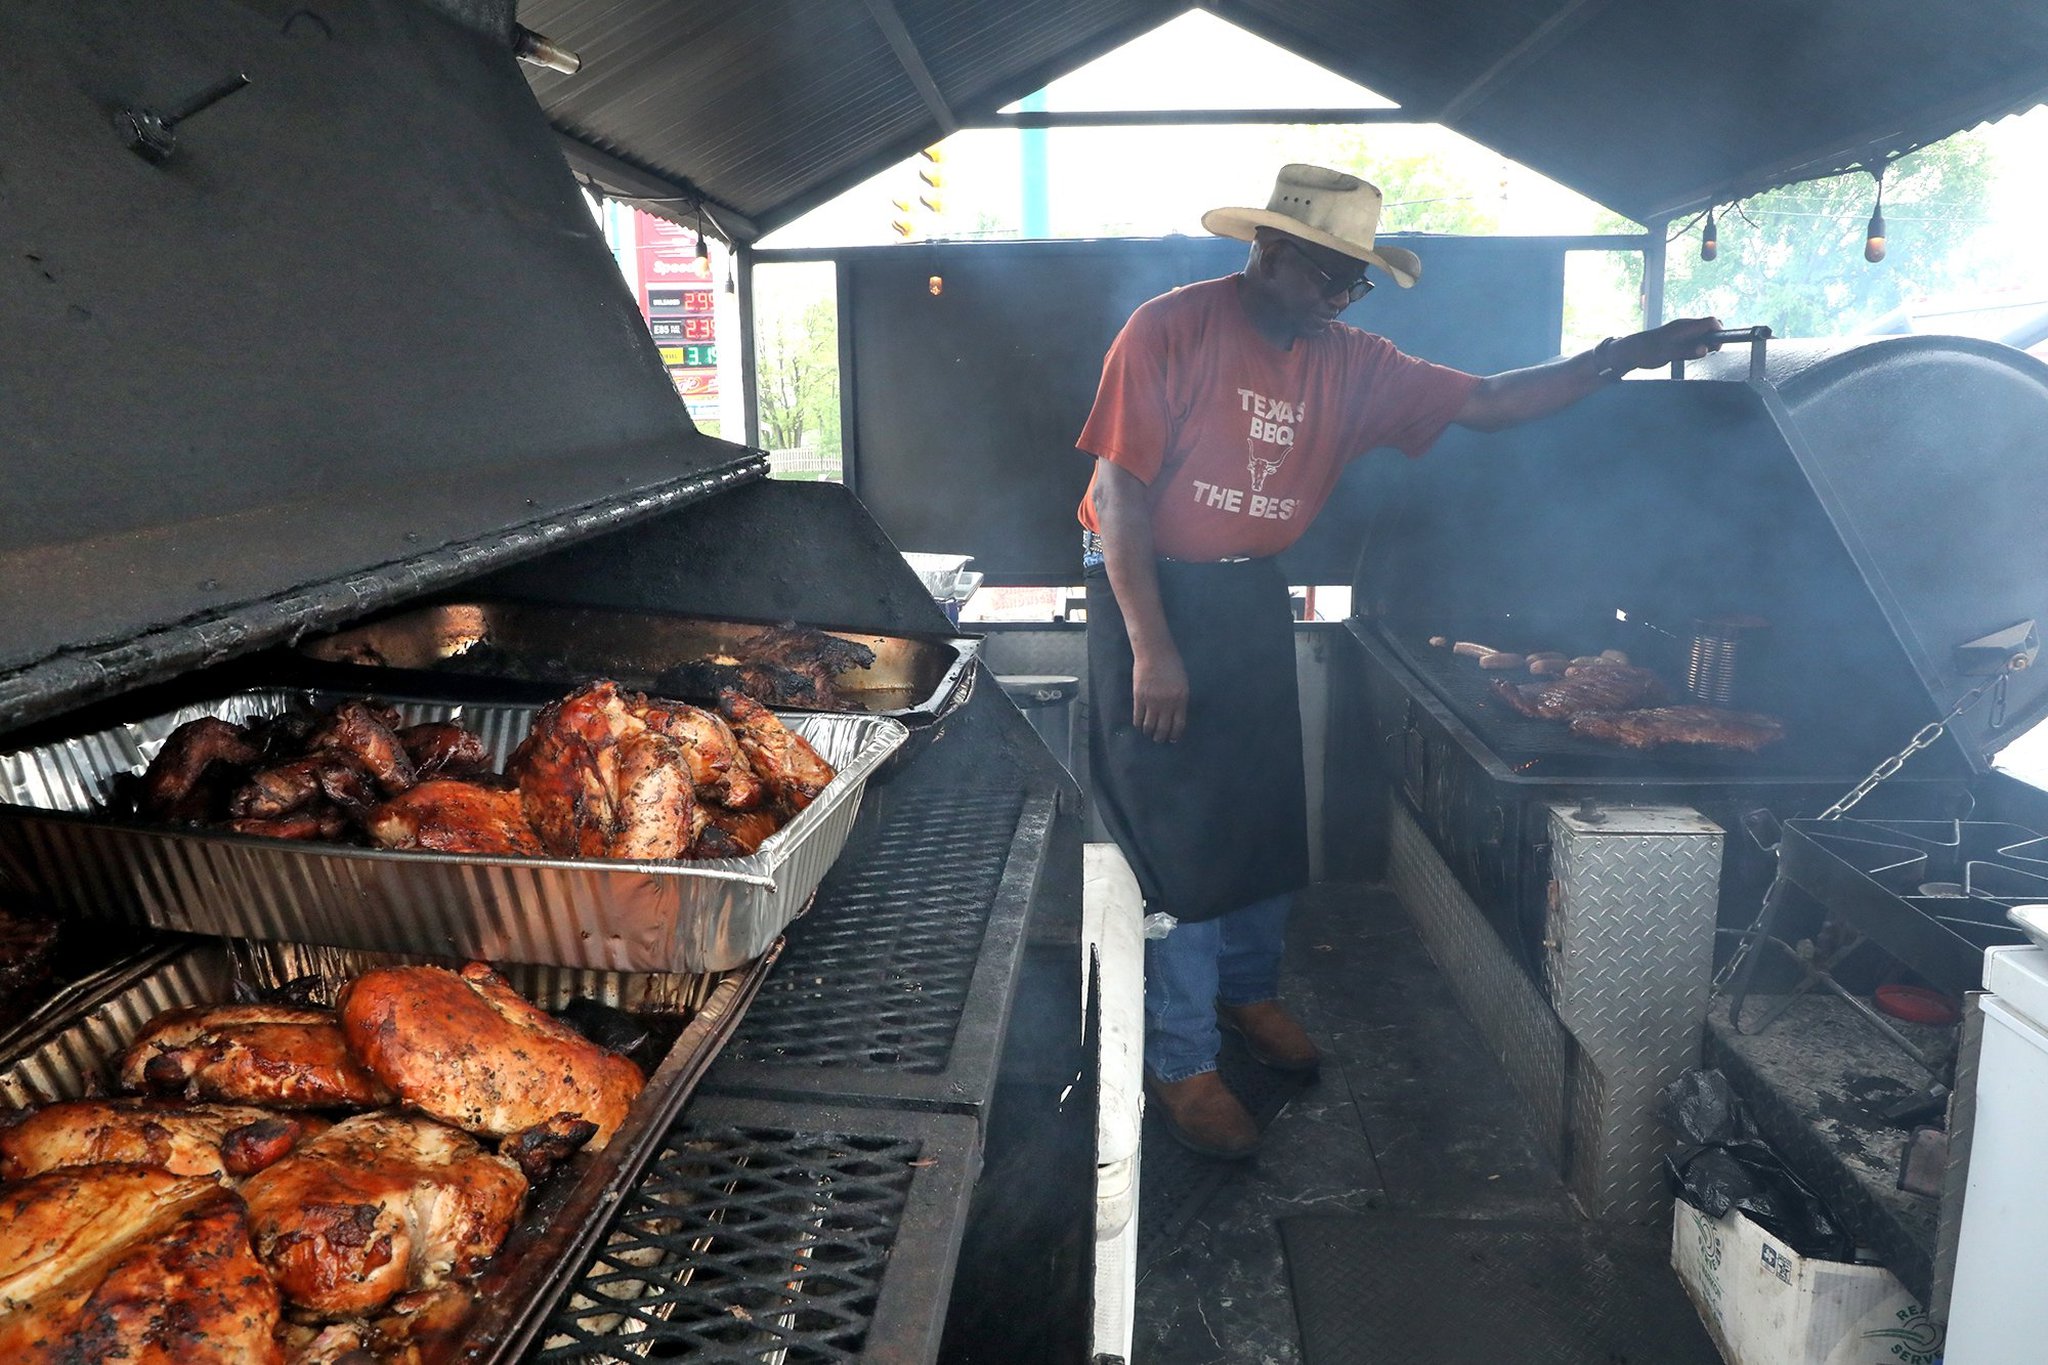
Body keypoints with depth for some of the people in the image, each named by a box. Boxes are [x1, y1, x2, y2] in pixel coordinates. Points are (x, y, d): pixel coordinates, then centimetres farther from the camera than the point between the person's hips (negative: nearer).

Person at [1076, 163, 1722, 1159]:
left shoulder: (1349, 364, 3)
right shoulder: (1170, 330, -14)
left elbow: (1486, 403, 7)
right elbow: (1120, 491, -17)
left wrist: (1616, 359, -4)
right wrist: (1151, 648, -21)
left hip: (1253, 597, 6)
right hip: (1149, 591, -6)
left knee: (1266, 814, 13)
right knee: (1178, 830, -5)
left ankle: (1246, 991, 37)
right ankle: (1180, 1066, 9)